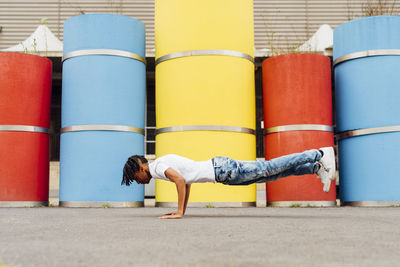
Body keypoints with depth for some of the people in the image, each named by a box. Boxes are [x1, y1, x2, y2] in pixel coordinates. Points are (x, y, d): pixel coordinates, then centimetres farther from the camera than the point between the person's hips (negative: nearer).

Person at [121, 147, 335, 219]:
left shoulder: (158, 166, -11)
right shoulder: (164, 163, 19)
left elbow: (181, 180, -29)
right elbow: (187, 182, 30)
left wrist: (179, 212, -24)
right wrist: (182, 209, 27)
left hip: (221, 170, -8)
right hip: (218, 167, 8)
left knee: (269, 169, -7)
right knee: (270, 171, 8)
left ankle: (318, 156, -4)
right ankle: (316, 167, 11)